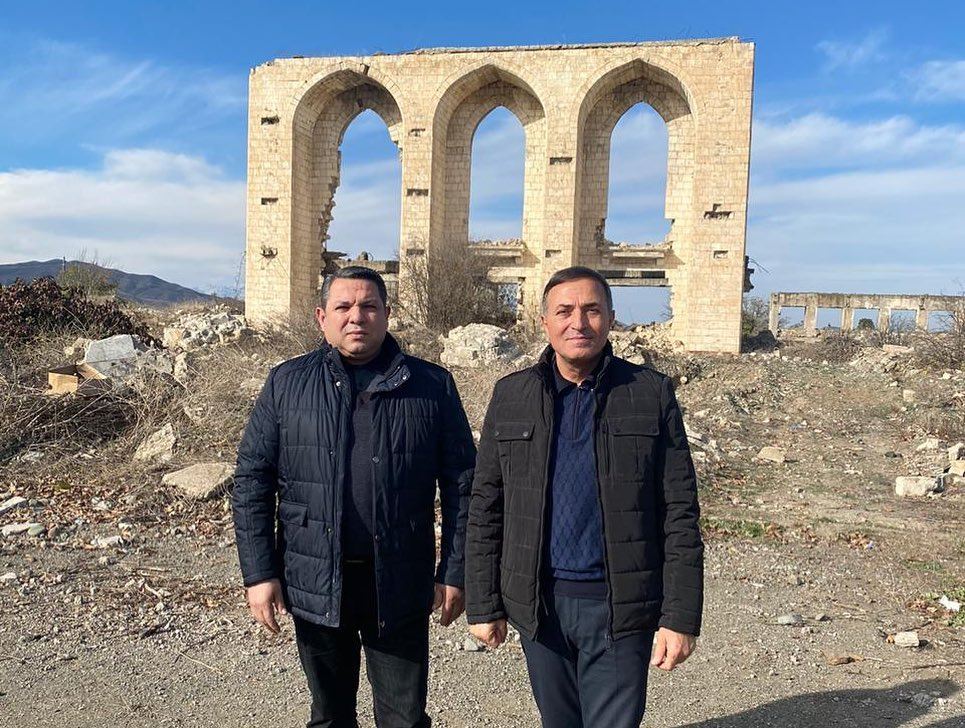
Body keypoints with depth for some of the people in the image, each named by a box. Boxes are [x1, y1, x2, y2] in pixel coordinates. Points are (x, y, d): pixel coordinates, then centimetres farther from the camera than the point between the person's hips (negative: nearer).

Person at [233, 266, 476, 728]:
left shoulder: (432, 386, -2)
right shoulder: (286, 384, 0)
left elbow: (461, 485, 0)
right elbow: (252, 481, 2)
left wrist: (454, 573, -2)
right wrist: (259, 573, -3)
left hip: (400, 583, -1)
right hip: (315, 582, 1)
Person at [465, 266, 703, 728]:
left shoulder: (651, 394, -3)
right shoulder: (512, 396, 2)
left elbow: (680, 514, -4)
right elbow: (485, 509, 4)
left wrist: (681, 616, -7)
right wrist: (482, 605, 2)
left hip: (619, 605, -2)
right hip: (539, 603, 3)